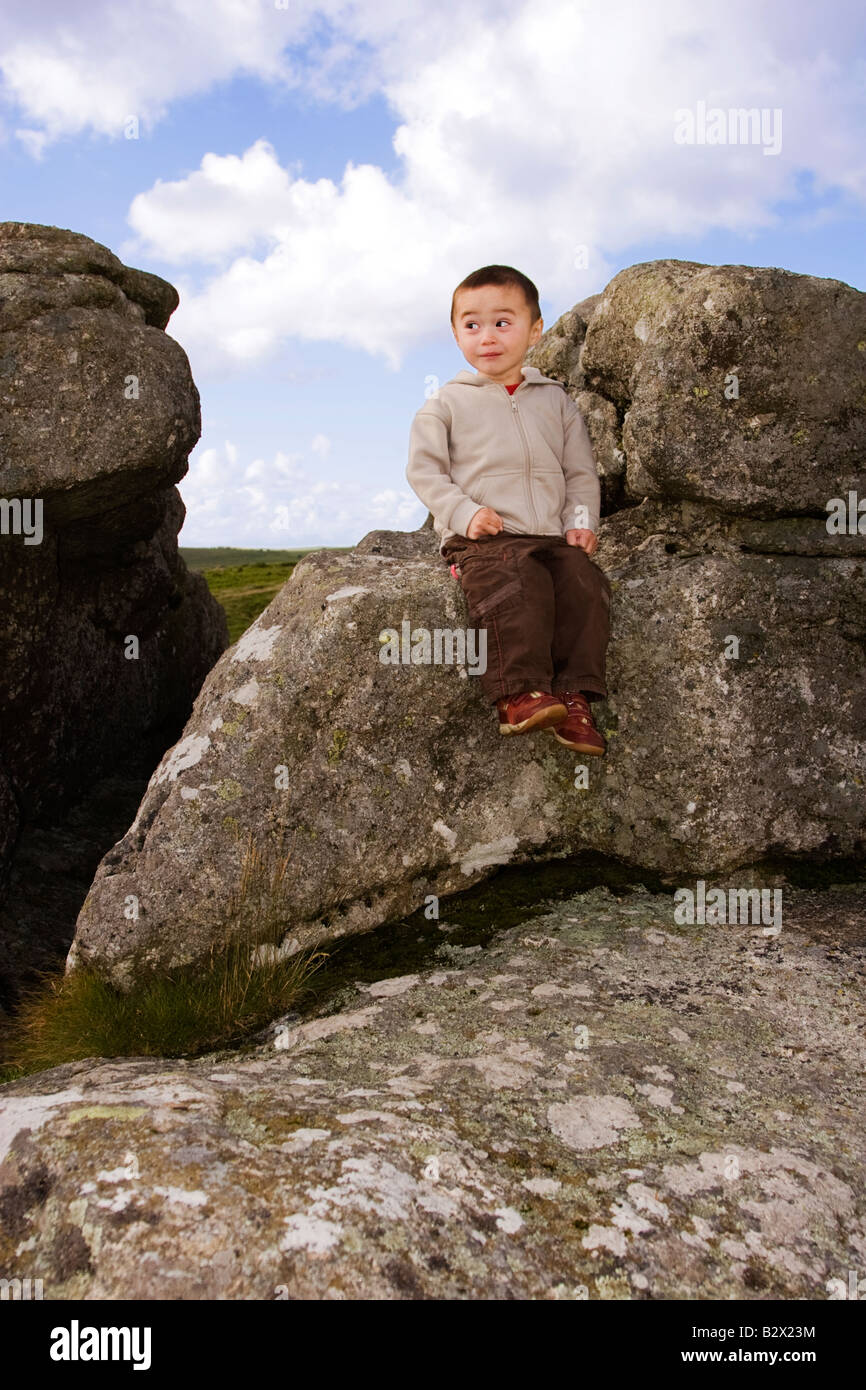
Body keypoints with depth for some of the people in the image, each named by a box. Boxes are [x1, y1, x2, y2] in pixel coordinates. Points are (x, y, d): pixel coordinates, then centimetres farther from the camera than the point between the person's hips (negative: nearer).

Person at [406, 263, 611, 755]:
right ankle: (519, 695, -33)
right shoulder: (448, 403, 10)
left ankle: (574, 697, -21)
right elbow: (424, 470, 4)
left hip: (552, 536, 4)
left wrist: (581, 521, 2)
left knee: (584, 583, -24)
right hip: (482, 539, -3)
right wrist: (464, 512, -11)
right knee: (517, 586, -33)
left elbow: (581, 471, 19)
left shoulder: (555, 400, 18)